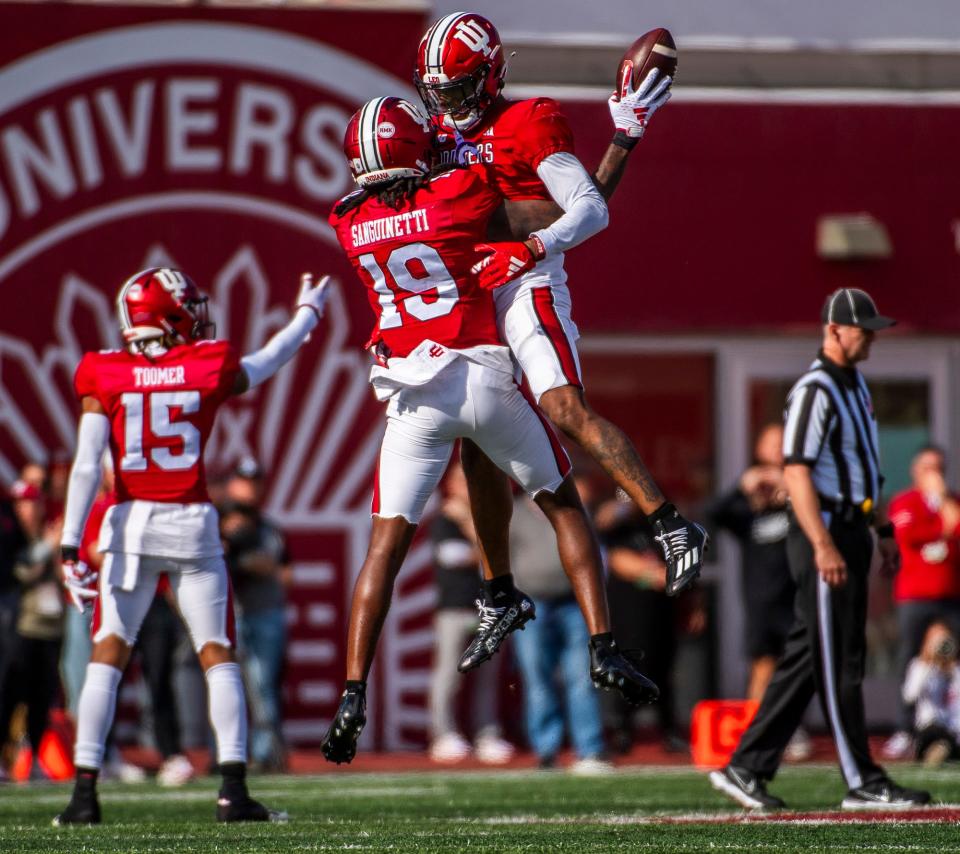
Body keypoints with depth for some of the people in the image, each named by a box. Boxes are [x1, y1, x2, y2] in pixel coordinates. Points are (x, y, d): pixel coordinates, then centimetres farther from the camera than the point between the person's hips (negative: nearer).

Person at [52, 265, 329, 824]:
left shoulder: (105, 378, -1)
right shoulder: (213, 369, 0)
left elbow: (87, 467, -7)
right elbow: (269, 361, 21)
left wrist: (71, 546, -6)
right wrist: (308, 312, 41)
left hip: (130, 525, 0)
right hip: (192, 525, 0)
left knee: (107, 655, 5)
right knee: (219, 656, 7)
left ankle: (85, 793, -2)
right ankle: (235, 789, -2)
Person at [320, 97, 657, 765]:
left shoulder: (349, 225, 3)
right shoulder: (457, 195, -6)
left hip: (415, 396, 2)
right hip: (486, 378, -2)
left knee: (387, 544, 3)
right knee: (564, 505, 16)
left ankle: (354, 697, -6)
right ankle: (603, 648, 7)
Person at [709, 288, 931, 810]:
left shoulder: (854, 384, 16)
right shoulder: (814, 391, -15)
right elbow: (796, 471, -22)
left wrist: (881, 530, 23)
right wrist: (823, 546, -28)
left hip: (850, 533, 10)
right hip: (824, 535, -10)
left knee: (807, 658, 10)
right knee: (838, 662, -5)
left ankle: (747, 768, 14)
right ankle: (863, 783, -2)